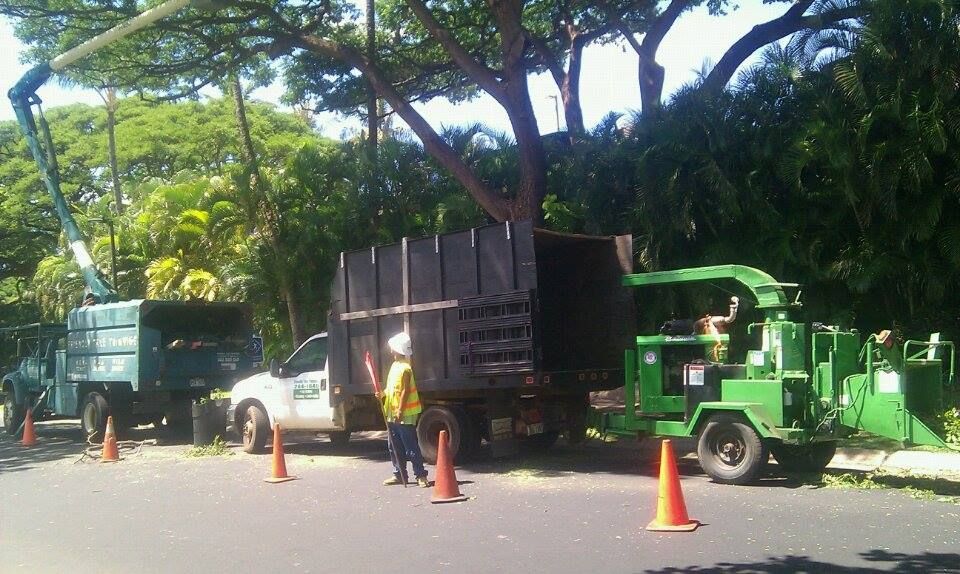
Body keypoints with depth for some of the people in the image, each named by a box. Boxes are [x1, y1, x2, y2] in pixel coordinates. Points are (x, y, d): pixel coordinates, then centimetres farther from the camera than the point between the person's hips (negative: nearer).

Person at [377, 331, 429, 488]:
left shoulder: (405, 368, -17)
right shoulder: (395, 365, 12)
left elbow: (405, 391, -20)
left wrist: (400, 411, -21)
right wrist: (383, 394, 3)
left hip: (404, 415, -10)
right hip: (393, 414, 10)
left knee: (411, 447, -6)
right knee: (395, 447, 15)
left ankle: (421, 475, -1)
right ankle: (399, 475, 23)